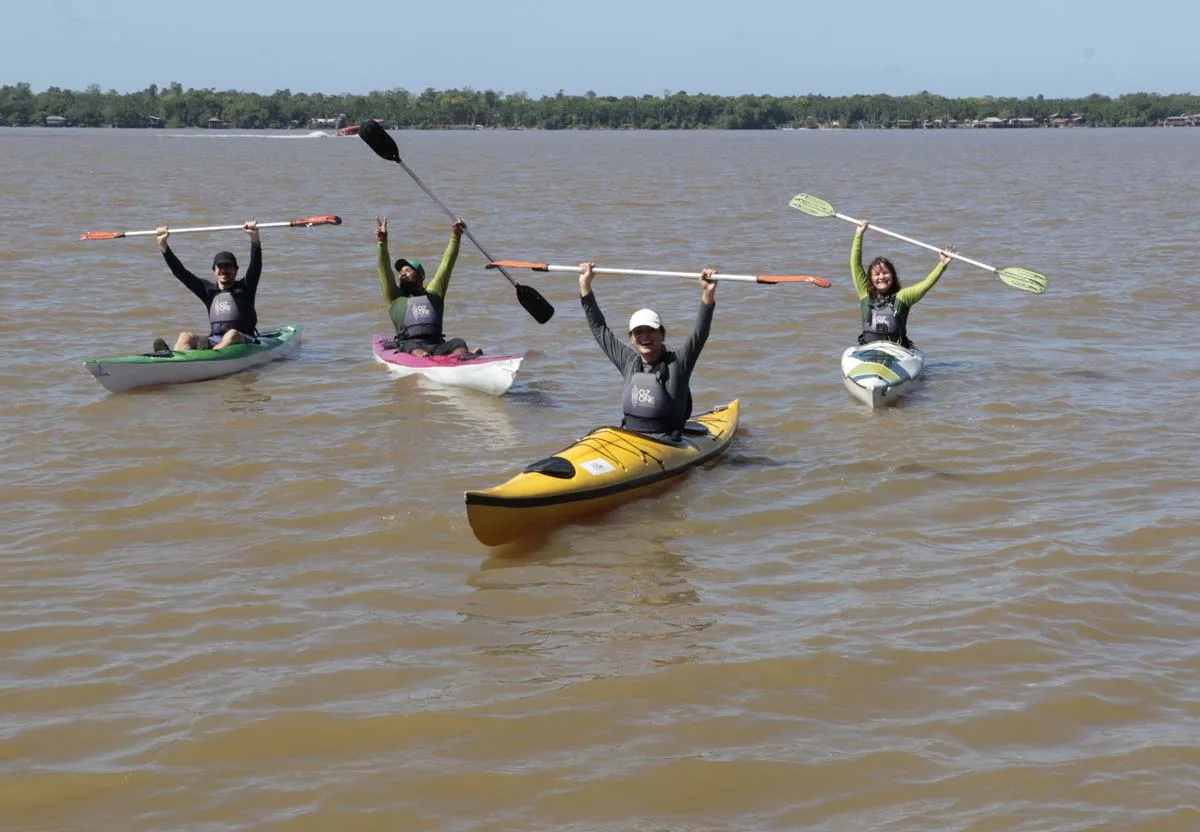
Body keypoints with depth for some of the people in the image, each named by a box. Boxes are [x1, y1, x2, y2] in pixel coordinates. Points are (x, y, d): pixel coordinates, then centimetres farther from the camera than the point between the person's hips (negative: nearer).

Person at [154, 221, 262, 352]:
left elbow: (256, 267, -12)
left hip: (244, 342, -3)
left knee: (232, 334, -35)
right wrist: (163, 245, -2)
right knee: (185, 336, -20)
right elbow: (180, 272, 9)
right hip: (214, 341, 3)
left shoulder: (244, 288, 5)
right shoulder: (209, 290, 15)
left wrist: (255, 238, -30)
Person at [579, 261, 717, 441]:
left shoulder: (677, 364, -1)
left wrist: (708, 294, -26)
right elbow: (599, 328, 17)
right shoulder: (629, 362, 12)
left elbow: (700, 335, -14)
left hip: (664, 444, -4)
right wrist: (585, 285, 15)